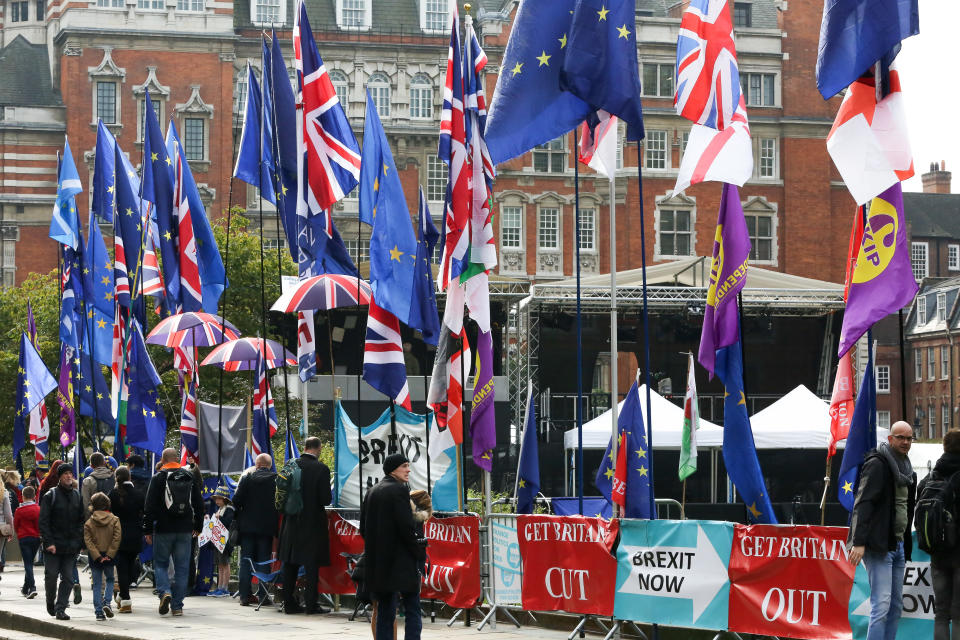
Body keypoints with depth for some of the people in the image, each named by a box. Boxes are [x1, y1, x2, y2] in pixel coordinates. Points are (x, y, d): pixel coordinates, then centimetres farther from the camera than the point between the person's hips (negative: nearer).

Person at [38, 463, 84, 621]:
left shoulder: (77, 496, 10)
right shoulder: (50, 496, -1)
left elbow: (82, 520, 14)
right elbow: (43, 521, -5)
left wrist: (78, 540, 2)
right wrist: (48, 542, -14)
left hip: (71, 547, 3)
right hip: (53, 546, -3)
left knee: (68, 578, -2)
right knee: (51, 576, 1)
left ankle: (60, 608, 2)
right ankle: (50, 603, 23)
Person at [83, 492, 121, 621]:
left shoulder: (88, 522, -3)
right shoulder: (114, 520, -3)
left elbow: (88, 541, -10)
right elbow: (116, 539, -9)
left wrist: (97, 556, -11)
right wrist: (109, 555, -8)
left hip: (95, 557, 0)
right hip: (109, 557, 0)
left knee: (97, 584, 7)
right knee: (110, 580, 19)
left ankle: (99, 611, 2)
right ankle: (107, 602, -3)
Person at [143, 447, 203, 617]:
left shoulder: (158, 478, -4)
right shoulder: (190, 477, 8)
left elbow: (149, 506, -6)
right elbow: (199, 504, 13)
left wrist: (148, 530, -1)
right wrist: (197, 526, 22)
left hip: (163, 530, -3)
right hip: (184, 530, 3)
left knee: (160, 563, 10)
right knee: (181, 568, 6)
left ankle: (164, 591, -15)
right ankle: (177, 606, 5)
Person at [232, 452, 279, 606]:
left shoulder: (247, 478, -4)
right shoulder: (276, 479, -6)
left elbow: (236, 500, -5)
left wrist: (241, 513, 13)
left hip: (247, 525, 0)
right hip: (267, 527, 0)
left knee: (246, 560, 6)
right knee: (263, 561, 5)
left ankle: (245, 595, 4)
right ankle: (263, 595, 2)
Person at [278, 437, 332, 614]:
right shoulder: (321, 469, -12)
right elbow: (325, 499, -13)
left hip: (292, 522, 4)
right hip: (313, 523, -4)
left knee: (290, 564, 10)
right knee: (311, 565, 1)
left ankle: (289, 603, 13)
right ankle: (311, 604, -1)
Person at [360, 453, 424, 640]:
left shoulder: (372, 492, 12)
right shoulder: (399, 490, -11)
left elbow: (363, 527, 13)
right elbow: (406, 526, -16)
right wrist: (418, 552, -7)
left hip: (378, 561, 7)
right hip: (401, 561, -7)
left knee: (385, 611, 10)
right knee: (412, 609, -3)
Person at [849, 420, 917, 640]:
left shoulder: (907, 469, 18)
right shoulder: (877, 464, -9)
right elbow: (863, 504, -16)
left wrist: (906, 544, 15)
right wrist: (859, 542, -23)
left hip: (898, 545, 9)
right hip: (879, 545, -9)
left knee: (896, 605, 7)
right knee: (882, 604, -15)